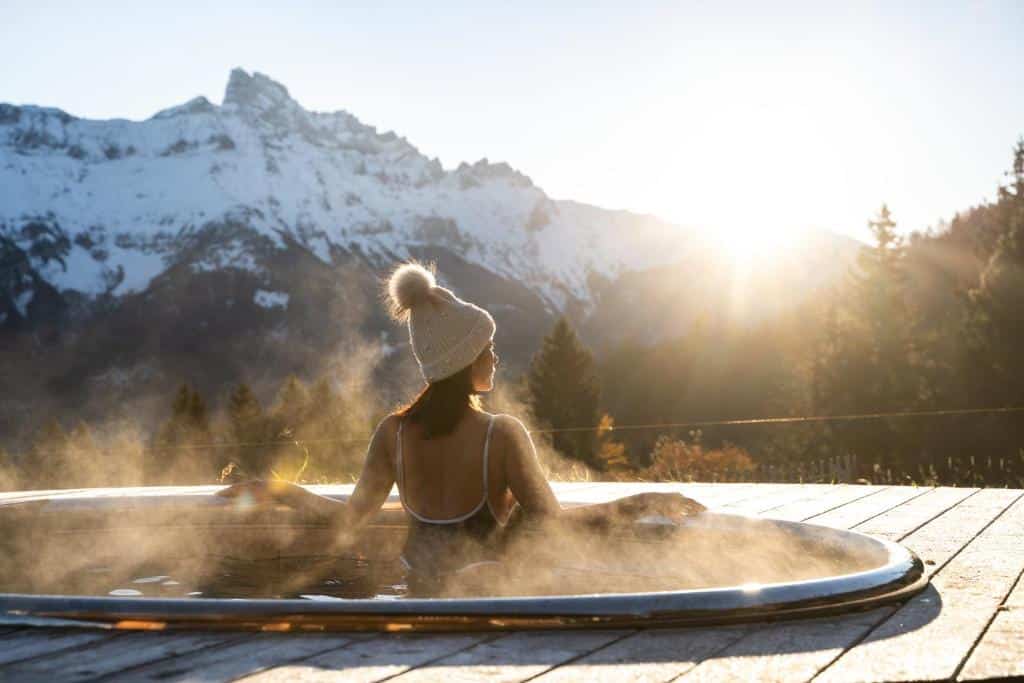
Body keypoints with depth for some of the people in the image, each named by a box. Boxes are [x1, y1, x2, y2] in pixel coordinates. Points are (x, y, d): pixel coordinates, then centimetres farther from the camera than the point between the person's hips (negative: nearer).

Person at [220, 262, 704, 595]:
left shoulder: (393, 433, -5)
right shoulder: (503, 434, -18)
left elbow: (350, 517, -2)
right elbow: (551, 521, -19)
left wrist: (272, 491, 11)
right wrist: (642, 504, -11)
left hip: (418, 593, 4)